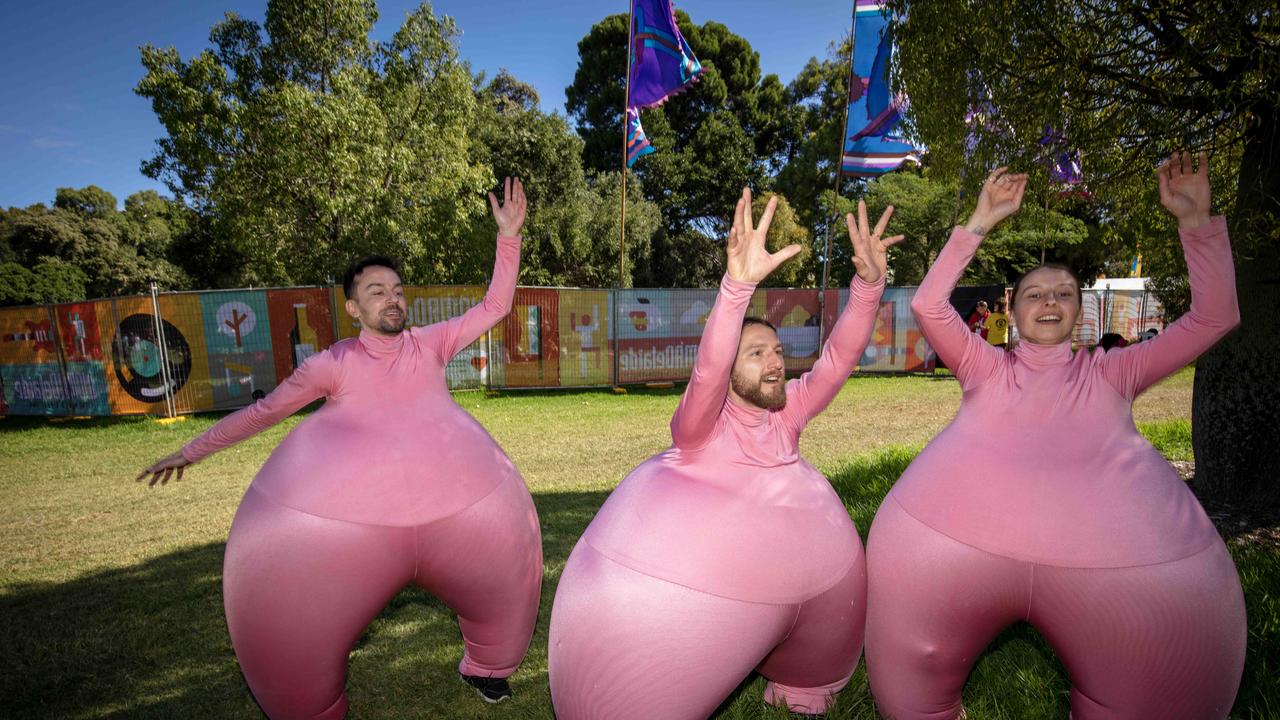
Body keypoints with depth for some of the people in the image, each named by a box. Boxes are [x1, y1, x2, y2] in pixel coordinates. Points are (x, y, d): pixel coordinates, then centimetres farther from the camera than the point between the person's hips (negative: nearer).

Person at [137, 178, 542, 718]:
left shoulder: (430, 343, 15)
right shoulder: (333, 364, 11)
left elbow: (495, 307, 18)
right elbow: (263, 411, 22)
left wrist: (509, 235, 10)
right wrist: (191, 450, 27)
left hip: (460, 492, 2)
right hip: (345, 506, -1)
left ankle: (485, 667, 33)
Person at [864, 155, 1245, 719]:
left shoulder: (1109, 373, 27)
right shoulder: (986, 368, 24)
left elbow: (1214, 317, 23)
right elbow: (927, 307, 11)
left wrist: (1195, 221, 16)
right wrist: (978, 224, 11)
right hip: (951, 539, -1)